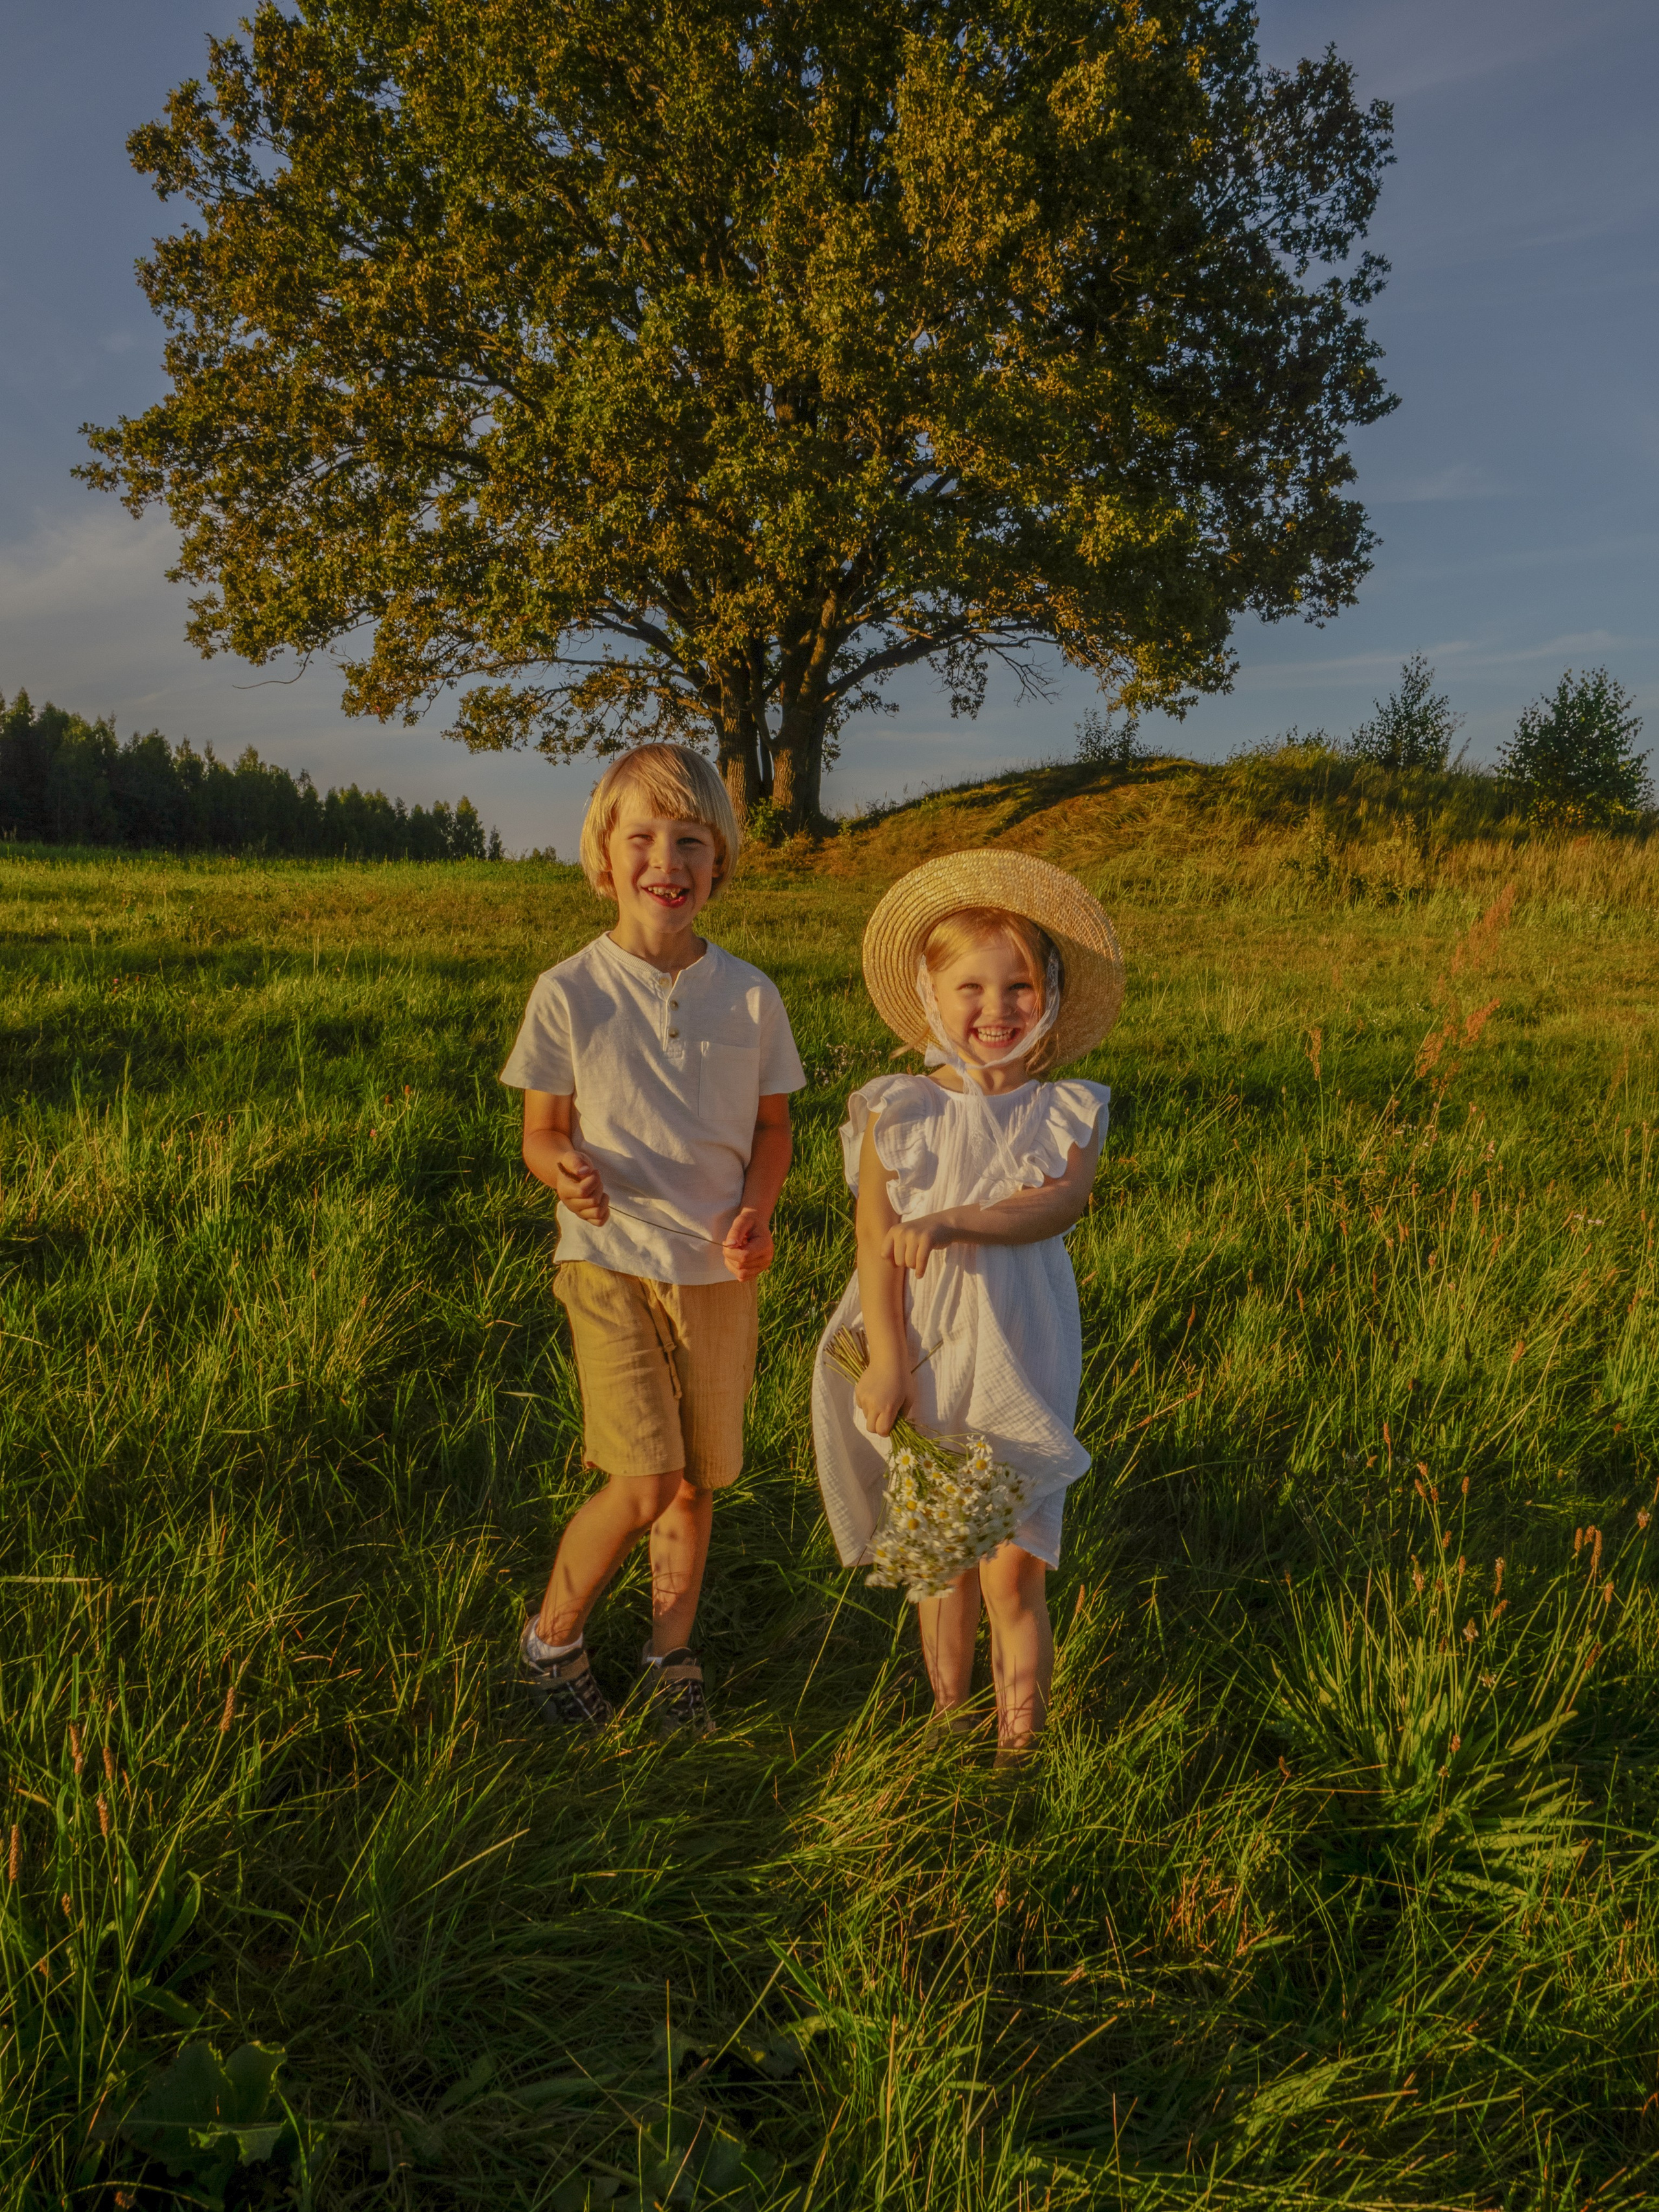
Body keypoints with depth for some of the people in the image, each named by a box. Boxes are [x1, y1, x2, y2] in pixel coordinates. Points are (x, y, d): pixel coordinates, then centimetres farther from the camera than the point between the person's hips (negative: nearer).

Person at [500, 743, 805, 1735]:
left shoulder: (751, 995, -1)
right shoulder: (569, 992, -7)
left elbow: (772, 1125, 9)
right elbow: (542, 1132, -1)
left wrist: (757, 1211, -9)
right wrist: (566, 1170, -24)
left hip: (719, 1271, 3)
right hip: (612, 1259, -3)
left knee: (696, 1479, 12)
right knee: (643, 1483, -11)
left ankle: (673, 1652, 35)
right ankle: (554, 1636, 17)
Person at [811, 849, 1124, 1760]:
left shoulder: (1067, 1112, 0)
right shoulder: (896, 1111, -1)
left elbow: (1060, 1201, -19)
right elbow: (876, 1242, -7)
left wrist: (949, 1221, -32)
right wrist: (888, 1364, -14)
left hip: (1017, 1360, -1)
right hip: (923, 1356, 1)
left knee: (1012, 1571, 2)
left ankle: (1018, 1747, 21)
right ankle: (949, 1720, 34)